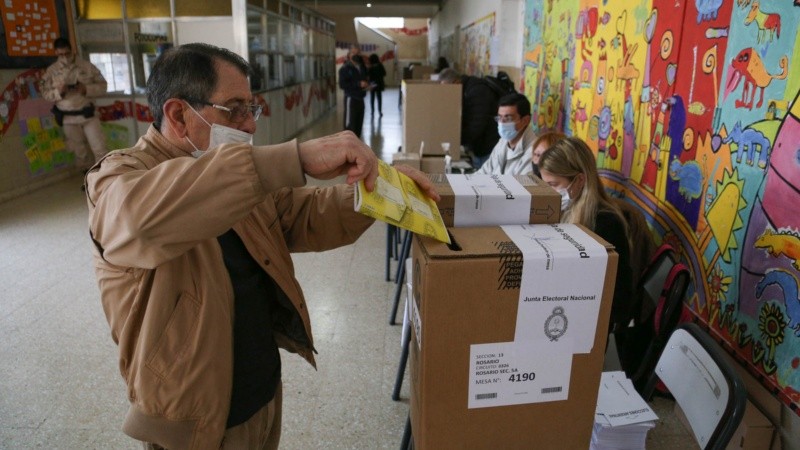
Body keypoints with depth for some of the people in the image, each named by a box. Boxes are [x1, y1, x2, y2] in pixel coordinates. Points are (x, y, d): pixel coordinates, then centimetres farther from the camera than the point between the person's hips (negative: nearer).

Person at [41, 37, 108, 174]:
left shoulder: (87, 66, -1)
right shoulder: (51, 71, 1)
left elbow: (103, 85, -1)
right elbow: (45, 93, 3)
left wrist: (87, 89, -19)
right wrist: (58, 92, -18)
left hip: (88, 114, -1)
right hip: (68, 118, 1)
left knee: (100, 149, -4)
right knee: (80, 153, 9)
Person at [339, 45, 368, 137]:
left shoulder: (361, 66, 15)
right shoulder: (345, 68, -8)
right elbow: (342, 84, -18)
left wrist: (365, 84, 6)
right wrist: (358, 84, -21)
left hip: (360, 98, 7)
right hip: (351, 99, -7)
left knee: (359, 124, 9)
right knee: (350, 125, -8)